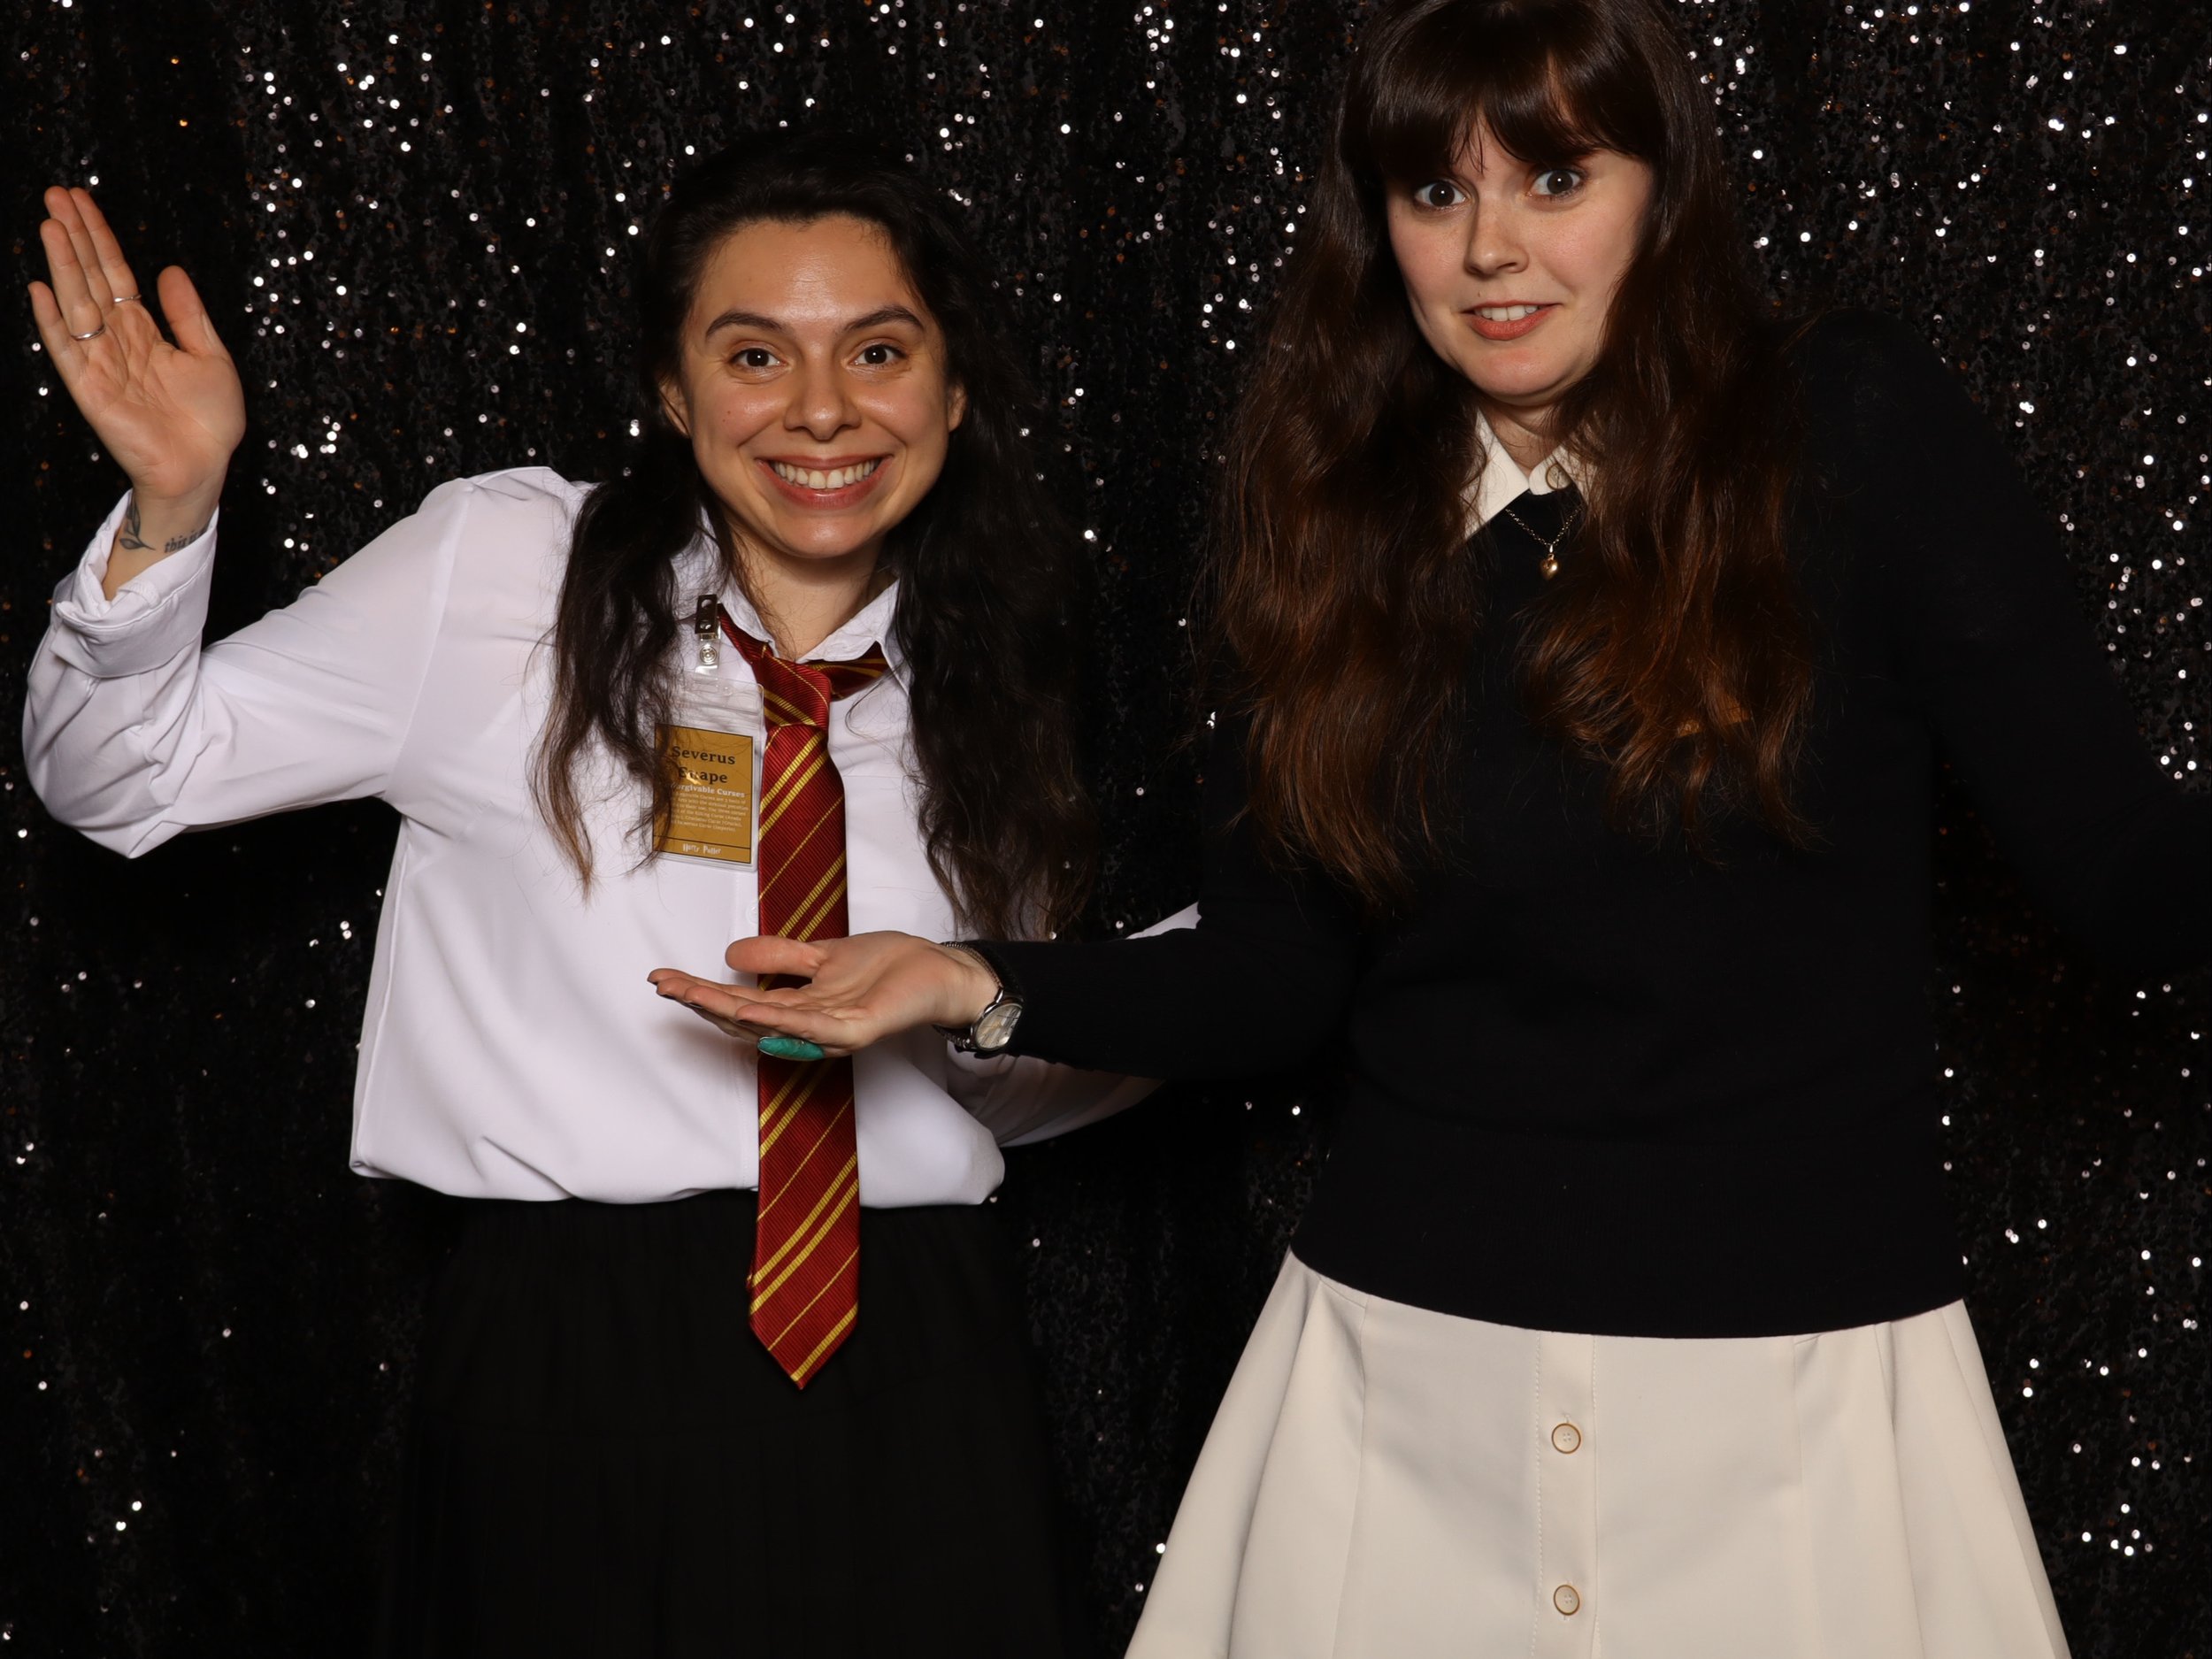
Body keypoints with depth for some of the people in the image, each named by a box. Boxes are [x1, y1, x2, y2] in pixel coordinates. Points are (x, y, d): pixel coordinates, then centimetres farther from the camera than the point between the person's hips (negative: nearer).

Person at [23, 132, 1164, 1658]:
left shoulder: (988, 676, 9)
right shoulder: (501, 568, -2)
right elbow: (120, 776, 1)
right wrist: (171, 510, -14)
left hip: (914, 1377, 3)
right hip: (580, 1360, -3)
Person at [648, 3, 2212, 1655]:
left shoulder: (1858, 431, -6)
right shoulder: (1333, 523, 3)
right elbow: (1275, 975, 5)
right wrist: (978, 985, -7)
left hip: (1796, 1388, -2)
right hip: (1406, 1376, 2)